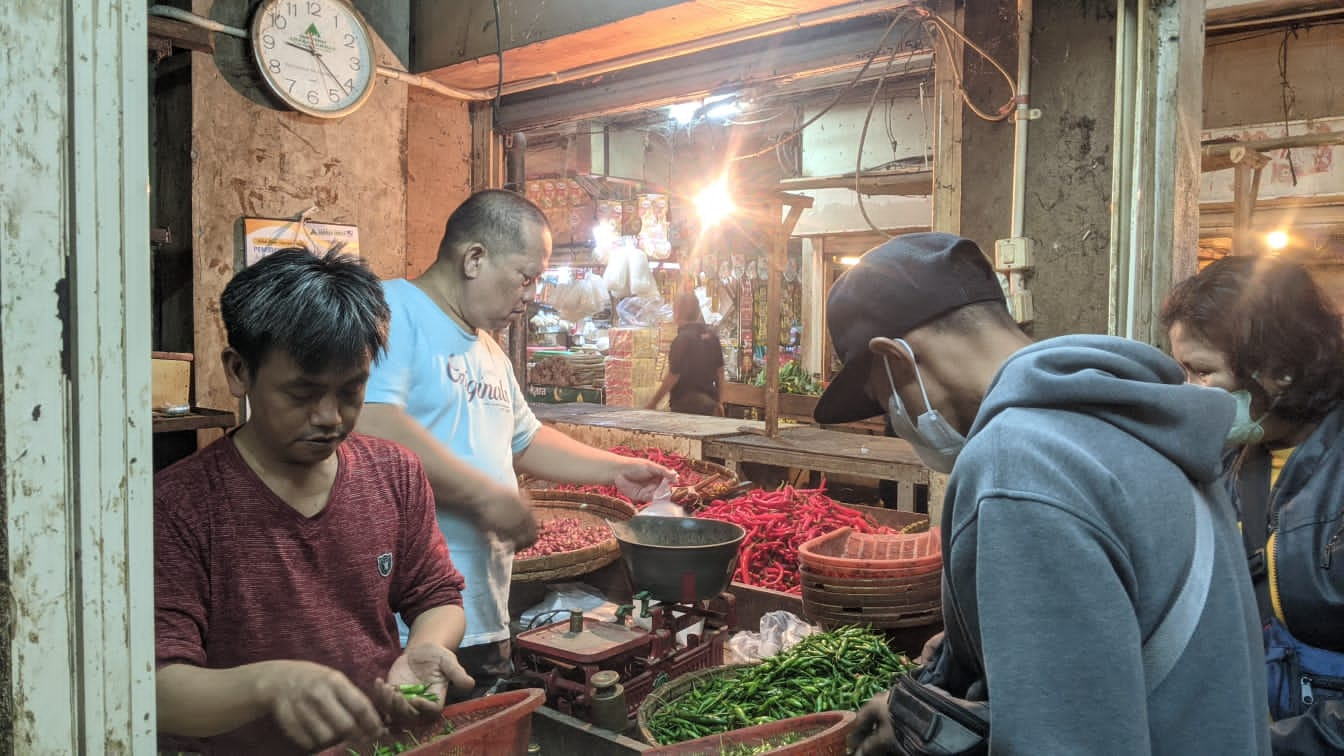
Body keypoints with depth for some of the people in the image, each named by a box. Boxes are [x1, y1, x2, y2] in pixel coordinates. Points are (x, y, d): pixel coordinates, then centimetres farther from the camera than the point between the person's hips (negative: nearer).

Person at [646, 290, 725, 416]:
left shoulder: (682, 339, -16)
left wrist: (653, 403, -8)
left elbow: (673, 376, -16)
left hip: (685, 405, -7)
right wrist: (719, 402, 18)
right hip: (709, 403, 7)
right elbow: (720, 370, 11)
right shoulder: (711, 335, 6)